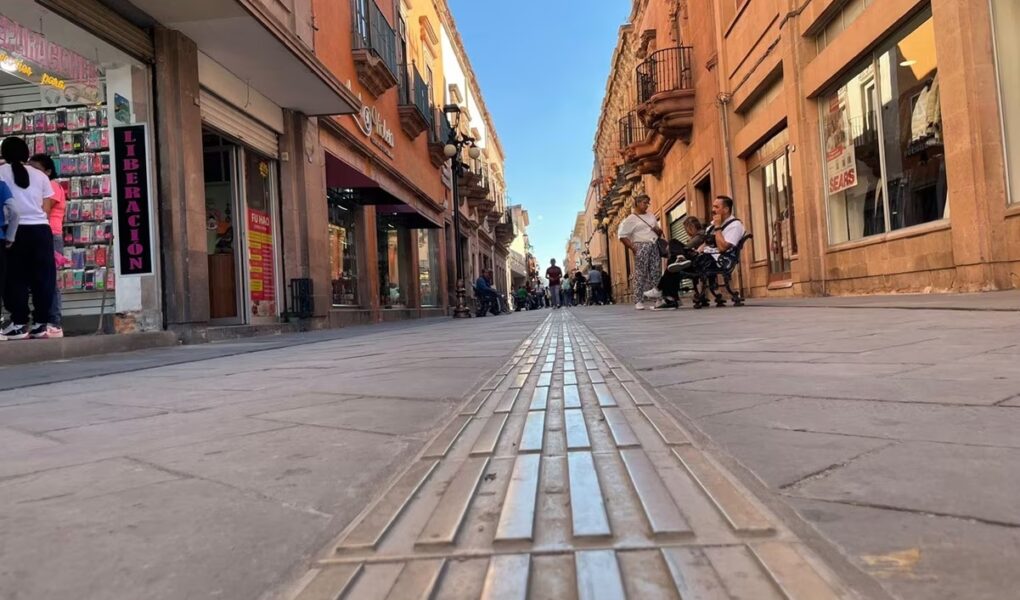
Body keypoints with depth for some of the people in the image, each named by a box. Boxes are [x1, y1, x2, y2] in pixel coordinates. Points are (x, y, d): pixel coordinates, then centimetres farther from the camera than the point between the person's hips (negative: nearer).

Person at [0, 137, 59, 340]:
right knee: (43, 277, 5)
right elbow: (45, 207, 4)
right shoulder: (40, 175, 11)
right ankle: (41, 323, 7)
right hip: (40, 229, 2)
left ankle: (19, 324, 4)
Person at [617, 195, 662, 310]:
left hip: (654, 246, 6)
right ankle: (639, 301, -8)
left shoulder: (651, 216, 20)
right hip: (641, 247, -6)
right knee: (640, 274, -9)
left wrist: (659, 231, 5)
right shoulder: (631, 219, 0)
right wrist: (632, 248, -13)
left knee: (655, 274, 2)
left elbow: (658, 231, 30)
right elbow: (622, 235, -6)